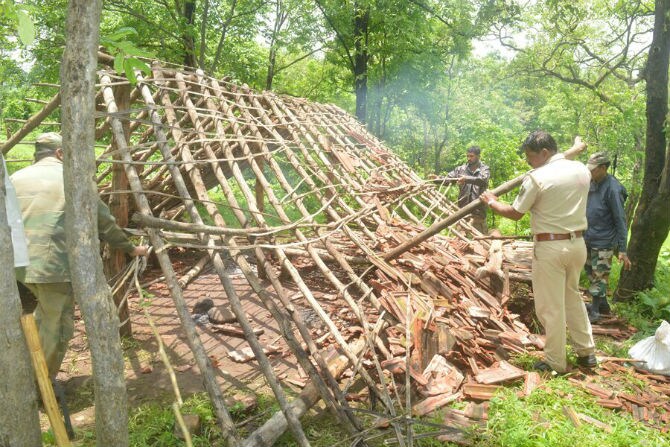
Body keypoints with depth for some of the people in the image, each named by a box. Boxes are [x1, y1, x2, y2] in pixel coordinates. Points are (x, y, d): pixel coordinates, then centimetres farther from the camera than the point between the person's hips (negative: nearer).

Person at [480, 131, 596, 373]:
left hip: (550, 247, -7)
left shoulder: (536, 177, -15)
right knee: (573, 297, 24)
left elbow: (515, 213, -7)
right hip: (578, 243, 7)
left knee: (551, 307, 5)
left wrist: (492, 202, 11)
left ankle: (556, 363, 17)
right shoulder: (581, 169, 4)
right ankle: (586, 352, 32)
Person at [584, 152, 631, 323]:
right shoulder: (592, 184, 5)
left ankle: (595, 312, 14)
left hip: (603, 243, -8)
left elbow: (620, 221, -17)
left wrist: (622, 250, -17)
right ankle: (603, 304, 35)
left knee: (599, 278, 2)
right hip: (588, 240, 8)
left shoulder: (612, 189, -18)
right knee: (591, 272, 19)